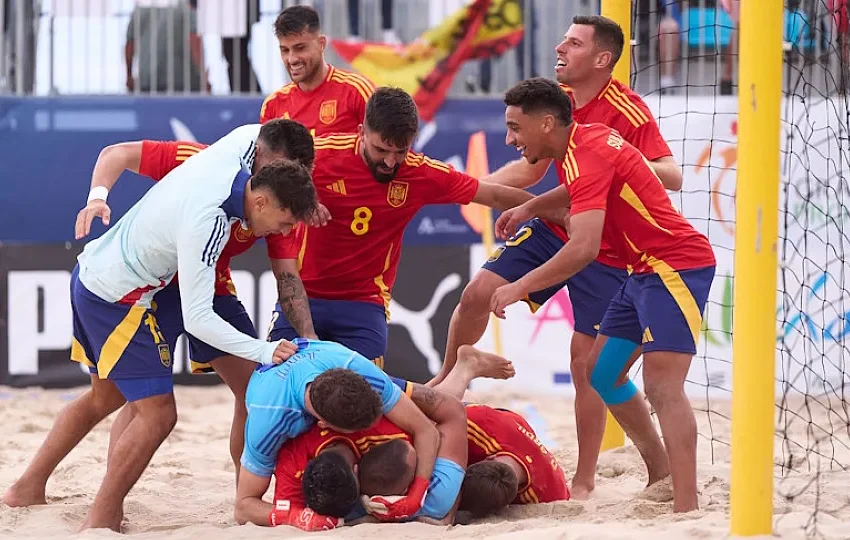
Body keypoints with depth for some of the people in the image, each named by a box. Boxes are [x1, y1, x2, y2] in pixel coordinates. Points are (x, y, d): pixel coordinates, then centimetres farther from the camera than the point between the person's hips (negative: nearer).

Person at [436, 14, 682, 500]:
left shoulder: (628, 111, -20)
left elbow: (673, 177, -28)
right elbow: (531, 168, 17)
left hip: (604, 250, -6)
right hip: (553, 228, 6)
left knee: (586, 361, -4)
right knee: (479, 292, -4)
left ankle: (585, 481, 7)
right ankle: (445, 382, 21)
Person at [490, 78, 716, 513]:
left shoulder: (587, 157, -22)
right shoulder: (583, 140, 8)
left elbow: (583, 248, -33)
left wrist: (520, 287, -26)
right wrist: (530, 207, 18)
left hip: (676, 267, -11)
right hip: (645, 269, 11)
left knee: (662, 386, -20)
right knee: (602, 371, 15)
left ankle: (686, 507, -26)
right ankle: (660, 474, 23)